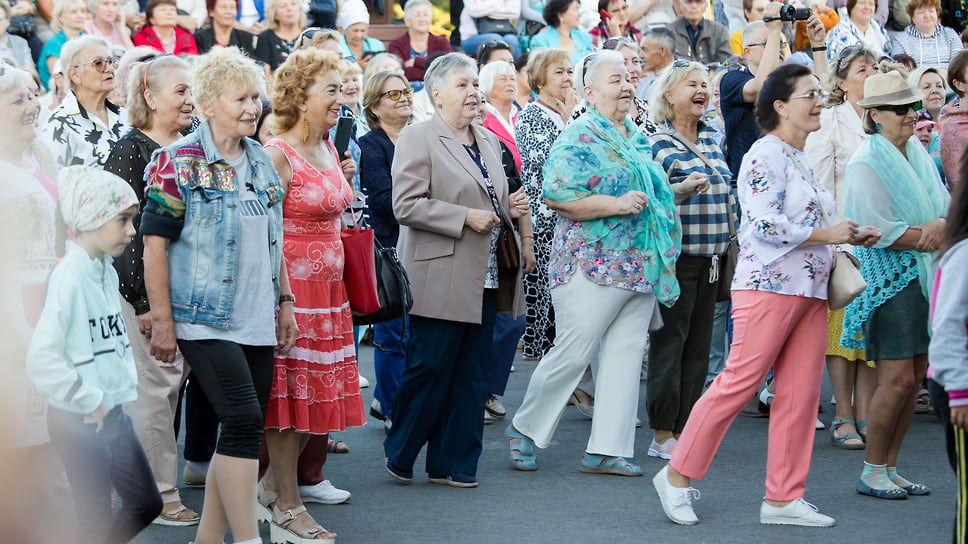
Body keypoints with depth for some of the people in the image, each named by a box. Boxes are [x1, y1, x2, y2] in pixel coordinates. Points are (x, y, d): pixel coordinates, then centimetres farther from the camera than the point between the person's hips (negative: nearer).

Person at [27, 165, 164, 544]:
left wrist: (127, 382, 7)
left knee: (147, 504, 14)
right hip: (79, 423, -9)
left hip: (113, 413, 9)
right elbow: (41, 359, -26)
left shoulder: (107, 273, 8)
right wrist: (90, 402, -19)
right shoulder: (69, 277, -20)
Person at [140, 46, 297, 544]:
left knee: (244, 430, 6)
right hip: (205, 319, -7)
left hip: (255, 320, 7)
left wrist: (285, 303, 18)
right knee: (243, 419, -15)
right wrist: (162, 321, -12)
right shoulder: (179, 163, -7)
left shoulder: (260, 161, 13)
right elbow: (154, 245, -9)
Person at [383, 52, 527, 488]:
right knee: (429, 370, -4)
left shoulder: (487, 142, 18)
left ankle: (452, 463, 14)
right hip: (441, 282, -7)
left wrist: (510, 208, 6)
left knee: (471, 378, 7)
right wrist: (465, 217, -18)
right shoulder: (418, 138, -6)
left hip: (484, 280, 7)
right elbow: (406, 205, -15)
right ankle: (399, 455, 13)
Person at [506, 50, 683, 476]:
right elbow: (557, 196, -18)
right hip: (592, 263, -8)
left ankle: (606, 449, 8)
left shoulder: (638, 139, 17)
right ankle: (523, 430, 13)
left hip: (642, 266, 8)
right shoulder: (577, 138, -9)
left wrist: (680, 190, 14)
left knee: (625, 353, 4)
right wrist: (616, 204, -22)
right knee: (572, 353, -5)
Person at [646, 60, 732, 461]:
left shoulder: (711, 138, 14)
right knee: (669, 342, -4)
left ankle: (684, 429, 14)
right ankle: (662, 435, 2)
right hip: (675, 256, -7)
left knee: (699, 344, 8)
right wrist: (683, 189, -23)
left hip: (709, 257, 7)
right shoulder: (659, 143, -7)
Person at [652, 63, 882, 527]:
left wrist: (847, 237, 12)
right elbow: (764, 225, -20)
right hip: (769, 285, -9)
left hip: (808, 289, 9)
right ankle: (677, 476, 3)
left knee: (801, 393, 5)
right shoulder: (766, 155, -11)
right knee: (739, 382, -8)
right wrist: (827, 235, -13)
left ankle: (783, 498, 9)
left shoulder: (800, 158, 19)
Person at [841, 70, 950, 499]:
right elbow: (875, 229, -16)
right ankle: (872, 472, 2)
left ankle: (889, 468, 16)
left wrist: (939, 227, -7)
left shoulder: (918, 153, 14)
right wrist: (926, 236, -9)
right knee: (898, 376, -10)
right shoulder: (866, 163, -10)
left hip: (926, 274, 8)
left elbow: (944, 204, 15)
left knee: (915, 376, 7)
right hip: (889, 276, -8)